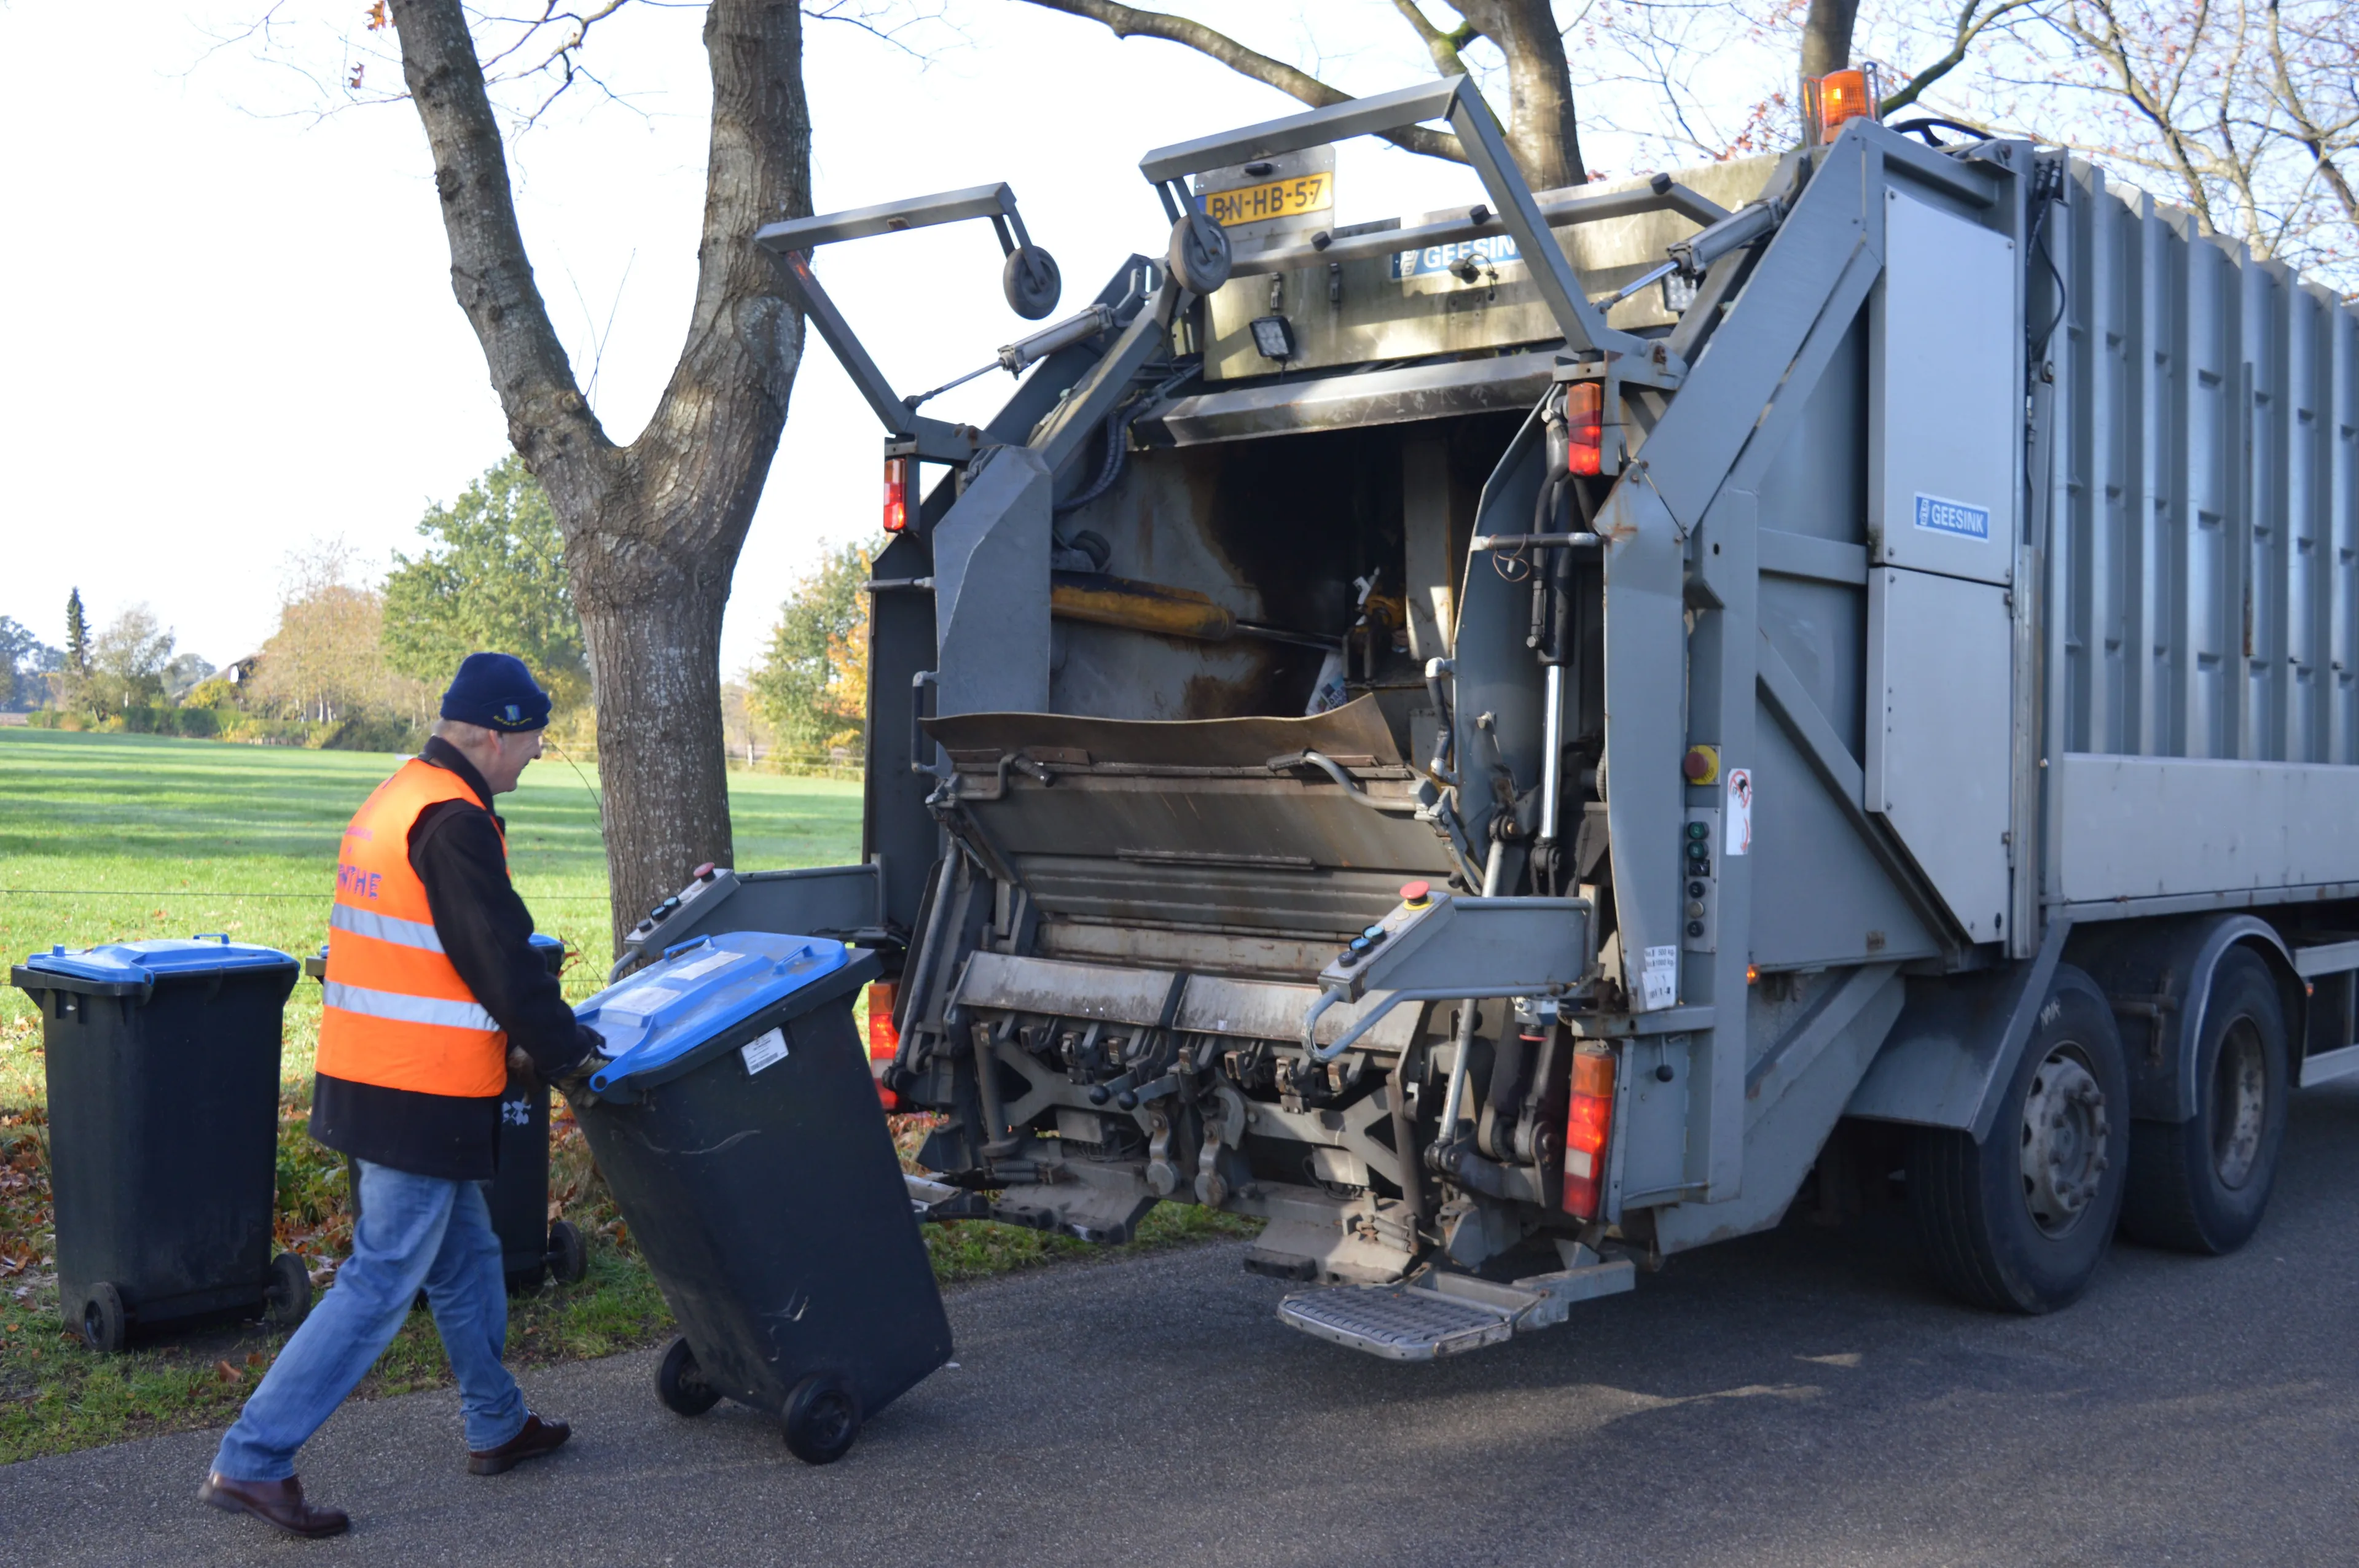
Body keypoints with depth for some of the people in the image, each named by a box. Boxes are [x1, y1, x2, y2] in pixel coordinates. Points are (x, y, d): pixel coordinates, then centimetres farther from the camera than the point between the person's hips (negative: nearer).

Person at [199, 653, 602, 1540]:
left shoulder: (395, 802, 13)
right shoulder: (454, 825, -19)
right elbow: (503, 961, -18)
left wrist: (509, 1037, 18)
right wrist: (566, 1051, -3)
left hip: (366, 1070, 10)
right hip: (424, 1097, -10)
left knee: (466, 1259, 21)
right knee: (381, 1284, -2)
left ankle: (497, 1425, 34)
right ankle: (252, 1462, 3)